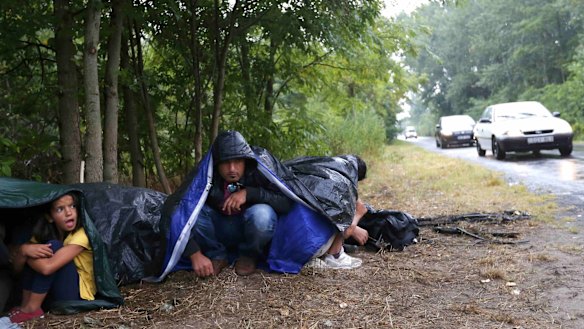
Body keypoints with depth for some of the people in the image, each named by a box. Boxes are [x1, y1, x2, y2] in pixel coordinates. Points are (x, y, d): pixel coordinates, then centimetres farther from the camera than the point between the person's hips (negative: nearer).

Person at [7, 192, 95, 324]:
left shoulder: (81, 235, -23)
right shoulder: (43, 234, -2)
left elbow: (47, 267, -34)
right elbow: (18, 268, -4)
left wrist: (22, 251, -16)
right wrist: (23, 250, -27)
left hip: (77, 295, -6)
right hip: (52, 292, 6)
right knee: (34, 255, -13)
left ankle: (31, 309, -19)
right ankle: (25, 305, -10)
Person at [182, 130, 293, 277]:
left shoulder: (257, 174, -22)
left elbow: (287, 202, -26)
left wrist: (249, 193, -36)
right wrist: (195, 254, -36)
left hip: (249, 232, -1)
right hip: (220, 233, 1)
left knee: (262, 213, -36)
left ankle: (249, 256, -5)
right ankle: (217, 256, -6)